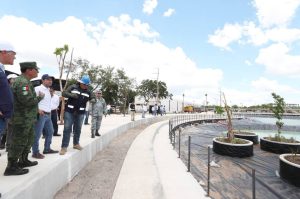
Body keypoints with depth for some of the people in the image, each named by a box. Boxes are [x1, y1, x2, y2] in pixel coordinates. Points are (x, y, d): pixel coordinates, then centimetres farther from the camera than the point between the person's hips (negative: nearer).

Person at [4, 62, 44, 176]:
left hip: (27, 118, 11)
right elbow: (27, 101, -27)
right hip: (22, 119, -11)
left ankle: (23, 161, 32)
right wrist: (40, 97, -12)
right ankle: (11, 167, 10)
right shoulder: (23, 82, -19)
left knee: (29, 139, 20)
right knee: (18, 143, -1)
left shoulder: (24, 81, 16)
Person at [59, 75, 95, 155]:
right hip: (69, 111, -3)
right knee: (67, 129, -2)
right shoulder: (73, 87, -3)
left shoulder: (88, 91, 6)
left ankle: (76, 144, 30)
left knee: (78, 129, 13)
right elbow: (64, 93, -6)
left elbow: (93, 97, 6)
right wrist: (72, 95, -25)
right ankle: (64, 147, 5)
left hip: (80, 113, 3)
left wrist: (93, 100, -19)